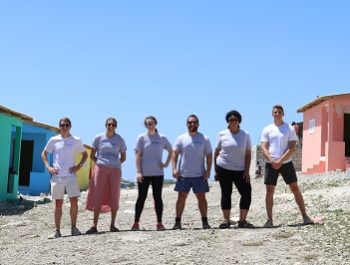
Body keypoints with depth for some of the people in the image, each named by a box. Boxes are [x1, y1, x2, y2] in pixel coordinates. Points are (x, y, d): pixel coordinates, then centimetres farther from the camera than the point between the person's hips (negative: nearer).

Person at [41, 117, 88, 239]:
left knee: (74, 201, -6)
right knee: (58, 203, 3)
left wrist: (79, 166, 2)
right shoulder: (53, 140, 5)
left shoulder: (76, 141, 5)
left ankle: (74, 228, 6)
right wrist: (48, 166, 1)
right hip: (57, 176, 0)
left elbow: (85, 154, 16)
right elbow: (44, 153, 14)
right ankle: (57, 231, 7)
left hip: (71, 175, 0)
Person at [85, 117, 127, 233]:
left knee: (114, 197, 2)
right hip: (101, 169, -1)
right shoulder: (99, 138, 4)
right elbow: (92, 155, 9)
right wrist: (100, 162, 1)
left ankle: (112, 225, 10)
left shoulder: (119, 140, 5)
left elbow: (123, 157, 12)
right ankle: (94, 226, -3)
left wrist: (114, 163, 4)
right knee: (98, 196, -4)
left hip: (115, 170, 1)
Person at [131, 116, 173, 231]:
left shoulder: (162, 138, 5)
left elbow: (171, 151, 17)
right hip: (144, 173, -2)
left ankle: (159, 223, 10)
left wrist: (166, 163, 4)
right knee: (141, 197, 2)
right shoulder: (142, 137, 0)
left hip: (158, 173, 2)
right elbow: (138, 155, -3)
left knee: (158, 197, 5)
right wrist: (138, 171, -10)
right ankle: (136, 223, 8)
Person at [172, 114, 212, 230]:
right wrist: (174, 168, -8)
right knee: (181, 198, 3)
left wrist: (208, 170, -5)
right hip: (183, 175, 0)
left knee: (202, 198, 2)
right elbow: (175, 154, 4)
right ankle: (177, 222, 7)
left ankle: (205, 221, 10)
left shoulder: (204, 139, 4)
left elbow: (209, 155, 5)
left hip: (200, 175, 0)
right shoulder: (181, 138, 4)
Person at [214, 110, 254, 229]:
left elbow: (248, 154, 2)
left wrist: (247, 170, -6)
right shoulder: (222, 134, 1)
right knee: (226, 194, 3)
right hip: (223, 169, -1)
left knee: (246, 193, -5)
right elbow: (216, 152, 6)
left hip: (240, 170, 1)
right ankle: (226, 220, 10)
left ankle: (242, 220, 4)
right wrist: (215, 169, 1)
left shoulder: (245, 135, 2)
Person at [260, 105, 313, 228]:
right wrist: (272, 161, -16)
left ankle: (305, 216, 4)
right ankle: (269, 219, 3)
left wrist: (280, 161, -16)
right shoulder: (267, 129, 5)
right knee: (269, 191, -2)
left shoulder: (290, 129, 1)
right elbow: (264, 147, -1)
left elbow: (292, 148, -6)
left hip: (286, 163, -1)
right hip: (271, 164, 1)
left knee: (295, 189, -1)